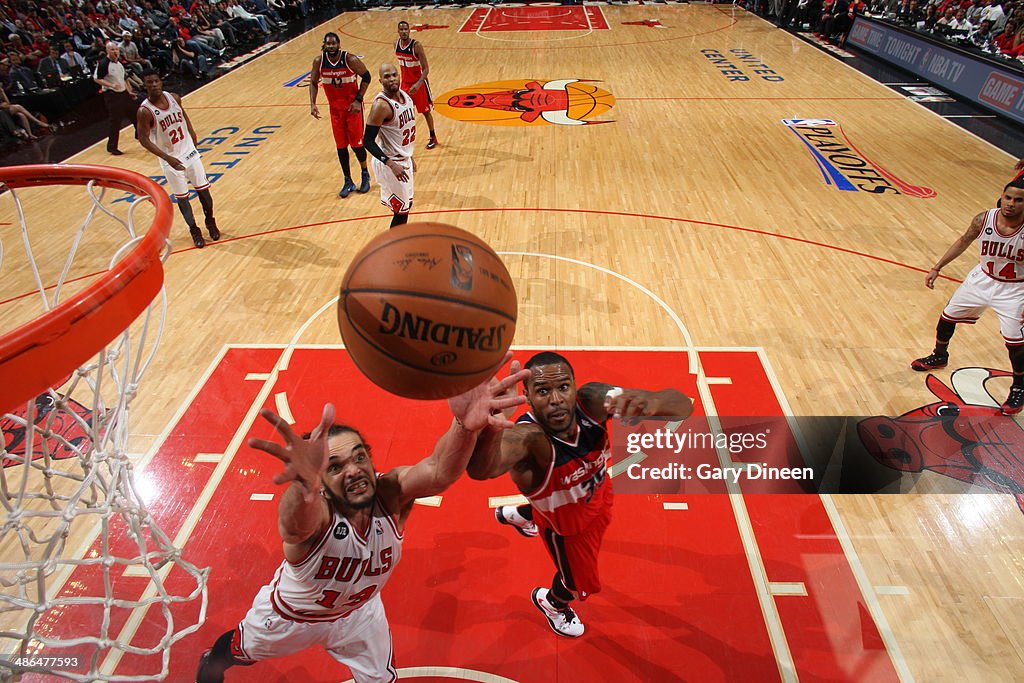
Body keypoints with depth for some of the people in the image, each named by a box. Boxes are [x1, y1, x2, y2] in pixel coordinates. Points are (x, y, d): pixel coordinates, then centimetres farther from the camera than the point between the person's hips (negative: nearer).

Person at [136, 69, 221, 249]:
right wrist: (168, 158, -26)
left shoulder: (174, 97, -6)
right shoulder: (145, 111, -20)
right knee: (181, 197, 6)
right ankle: (194, 230, 22)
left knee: (203, 189, 11)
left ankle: (210, 222, 32)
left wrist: (192, 133, 23)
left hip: (190, 151, 4)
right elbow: (144, 139, -17)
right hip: (171, 160, -4)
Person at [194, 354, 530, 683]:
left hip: (359, 611, 1)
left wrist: (465, 425, -79)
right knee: (237, 651, 26)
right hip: (291, 614, -1)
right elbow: (297, 524, -66)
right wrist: (303, 485, -91)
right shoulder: (314, 512, -40)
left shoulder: (391, 494, -34)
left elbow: (439, 472, -56)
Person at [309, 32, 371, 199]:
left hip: (352, 106, -3)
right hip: (335, 108, 3)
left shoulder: (350, 60, -17)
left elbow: (366, 77, -5)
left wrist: (358, 100, -11)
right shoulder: (319, 61, -8)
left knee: (357, 143, -2)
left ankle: (365, 175, 24)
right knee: (341, 146, 6)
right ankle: (348, 182, 19)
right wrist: (312, 104, -8)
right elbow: (313, 83, 4)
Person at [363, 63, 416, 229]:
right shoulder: (381, 105, -23)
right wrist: (391, 164, -32)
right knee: (401, 210, -2)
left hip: (404, 159, 9)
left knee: (406, 204, 20)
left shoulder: (404, 94, 3)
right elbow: (368, 141, -23)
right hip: (391, 162, -9)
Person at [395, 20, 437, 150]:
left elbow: (426, 68, -24)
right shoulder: (396, 44, -4)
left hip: (419, 83, -5)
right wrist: (402, 79, 18)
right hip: (405, 83, 5)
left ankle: (433, 138, 24)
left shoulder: (416, 46, -22)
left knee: (425, 111, 8)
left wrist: (418, 84, -37)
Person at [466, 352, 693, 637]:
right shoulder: (527, 437, -45)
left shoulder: (592, 400, -35)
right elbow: (480, 469, -69)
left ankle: (516, 514, 67)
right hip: (566, 526, -4)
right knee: (583, 584, 22)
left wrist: (652, 402, -61)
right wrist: (488, 425, -91)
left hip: (598, 493, 4)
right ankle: (551, 603, 60)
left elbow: (683, 405, -37)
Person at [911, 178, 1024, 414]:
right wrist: (937, 268, 3)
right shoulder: (983, 219, -17)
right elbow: (964, 241, 4)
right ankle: (939, 356, 45)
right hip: (982, 279, 4)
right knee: (947, 317, 16)